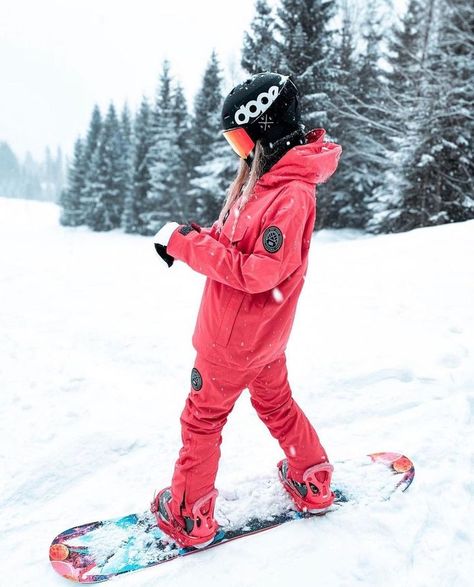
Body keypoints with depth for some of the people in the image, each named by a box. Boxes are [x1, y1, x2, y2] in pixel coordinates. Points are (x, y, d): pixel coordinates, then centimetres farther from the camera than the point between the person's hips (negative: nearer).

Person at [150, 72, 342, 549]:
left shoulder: (291, 193, -25)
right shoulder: (267, 177, 5)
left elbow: (260, 272, -28)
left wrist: (190, 245, -24)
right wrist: (189, 239, -7)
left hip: (236, 339, -9)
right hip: (261, 333, 9)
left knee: (201, 420, 9)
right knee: (276, 404, 24)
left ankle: (188, 517, 27)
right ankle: (313, 482, 42)